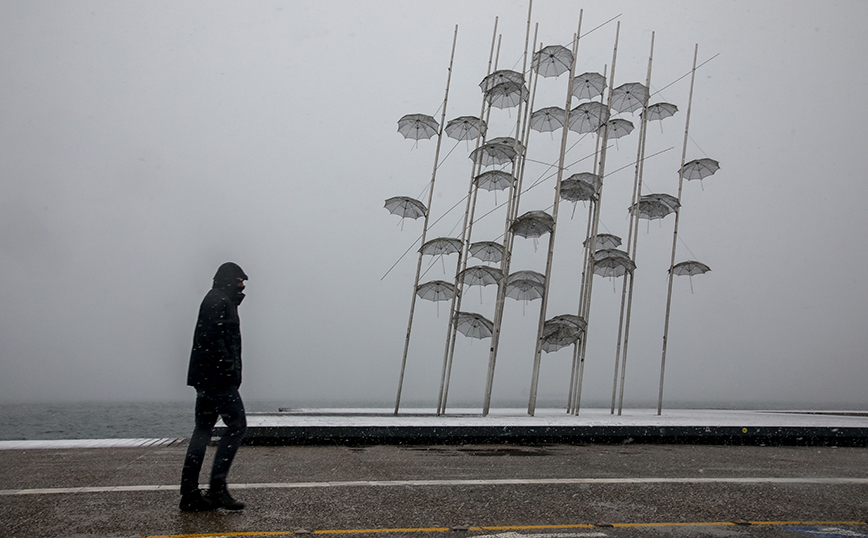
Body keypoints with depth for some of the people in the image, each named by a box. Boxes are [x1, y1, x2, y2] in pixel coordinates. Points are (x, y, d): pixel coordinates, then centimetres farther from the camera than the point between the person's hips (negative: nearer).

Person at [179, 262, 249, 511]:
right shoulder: (219, 301, -8)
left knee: (203, 430, 8)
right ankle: (217, 487, -10)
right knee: (237, 425, -9)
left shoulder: (219, 301, 23)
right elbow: (213, 339, -20)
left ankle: (190, 494, 10)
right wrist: (230, 369, -18)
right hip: (218, 378, -11)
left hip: (206, 379, 11)